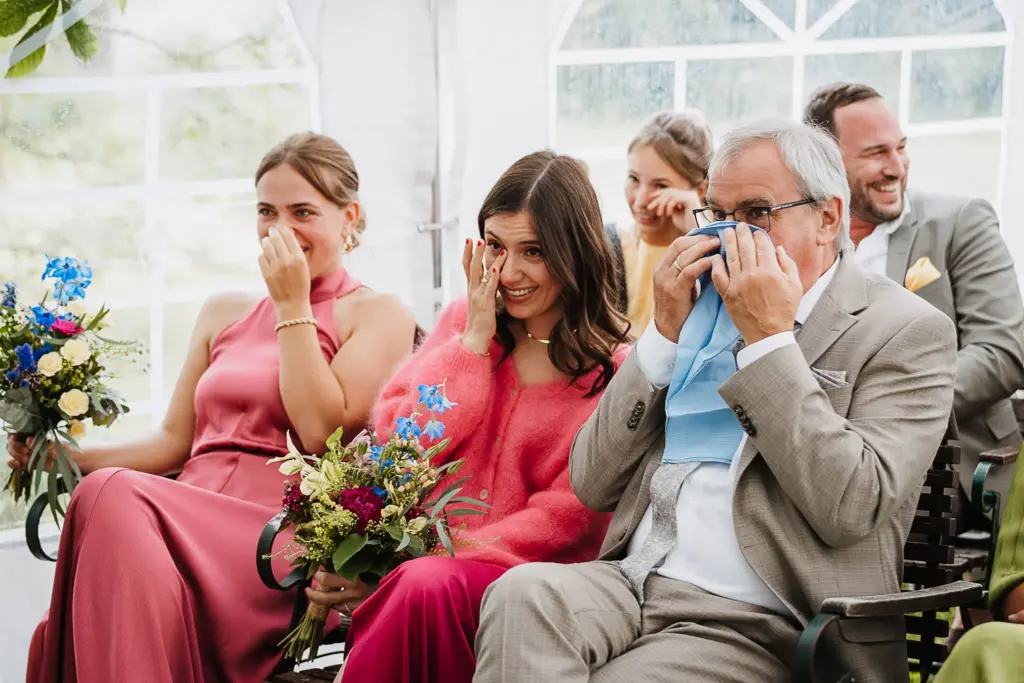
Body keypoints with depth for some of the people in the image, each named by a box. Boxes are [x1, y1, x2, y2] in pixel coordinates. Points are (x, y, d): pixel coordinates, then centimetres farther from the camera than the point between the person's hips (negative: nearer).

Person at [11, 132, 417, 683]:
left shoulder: (378, 314, 9)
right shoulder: (225, 314, 26)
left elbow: (323, 435, -5)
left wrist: (293, 307, -1)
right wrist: (69, 456, 9)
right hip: (191, 522, 5)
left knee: (114, 495, -33)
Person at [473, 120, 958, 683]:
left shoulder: (907, 332, 1)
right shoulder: (701, 310, 18)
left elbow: (849, 508, -15)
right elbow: (592, 485, 12)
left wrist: (768, 336, -11)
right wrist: (665, 333, 2)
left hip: (753, 627, -5)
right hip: (632, 586, 5)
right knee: (521, 594, -28)